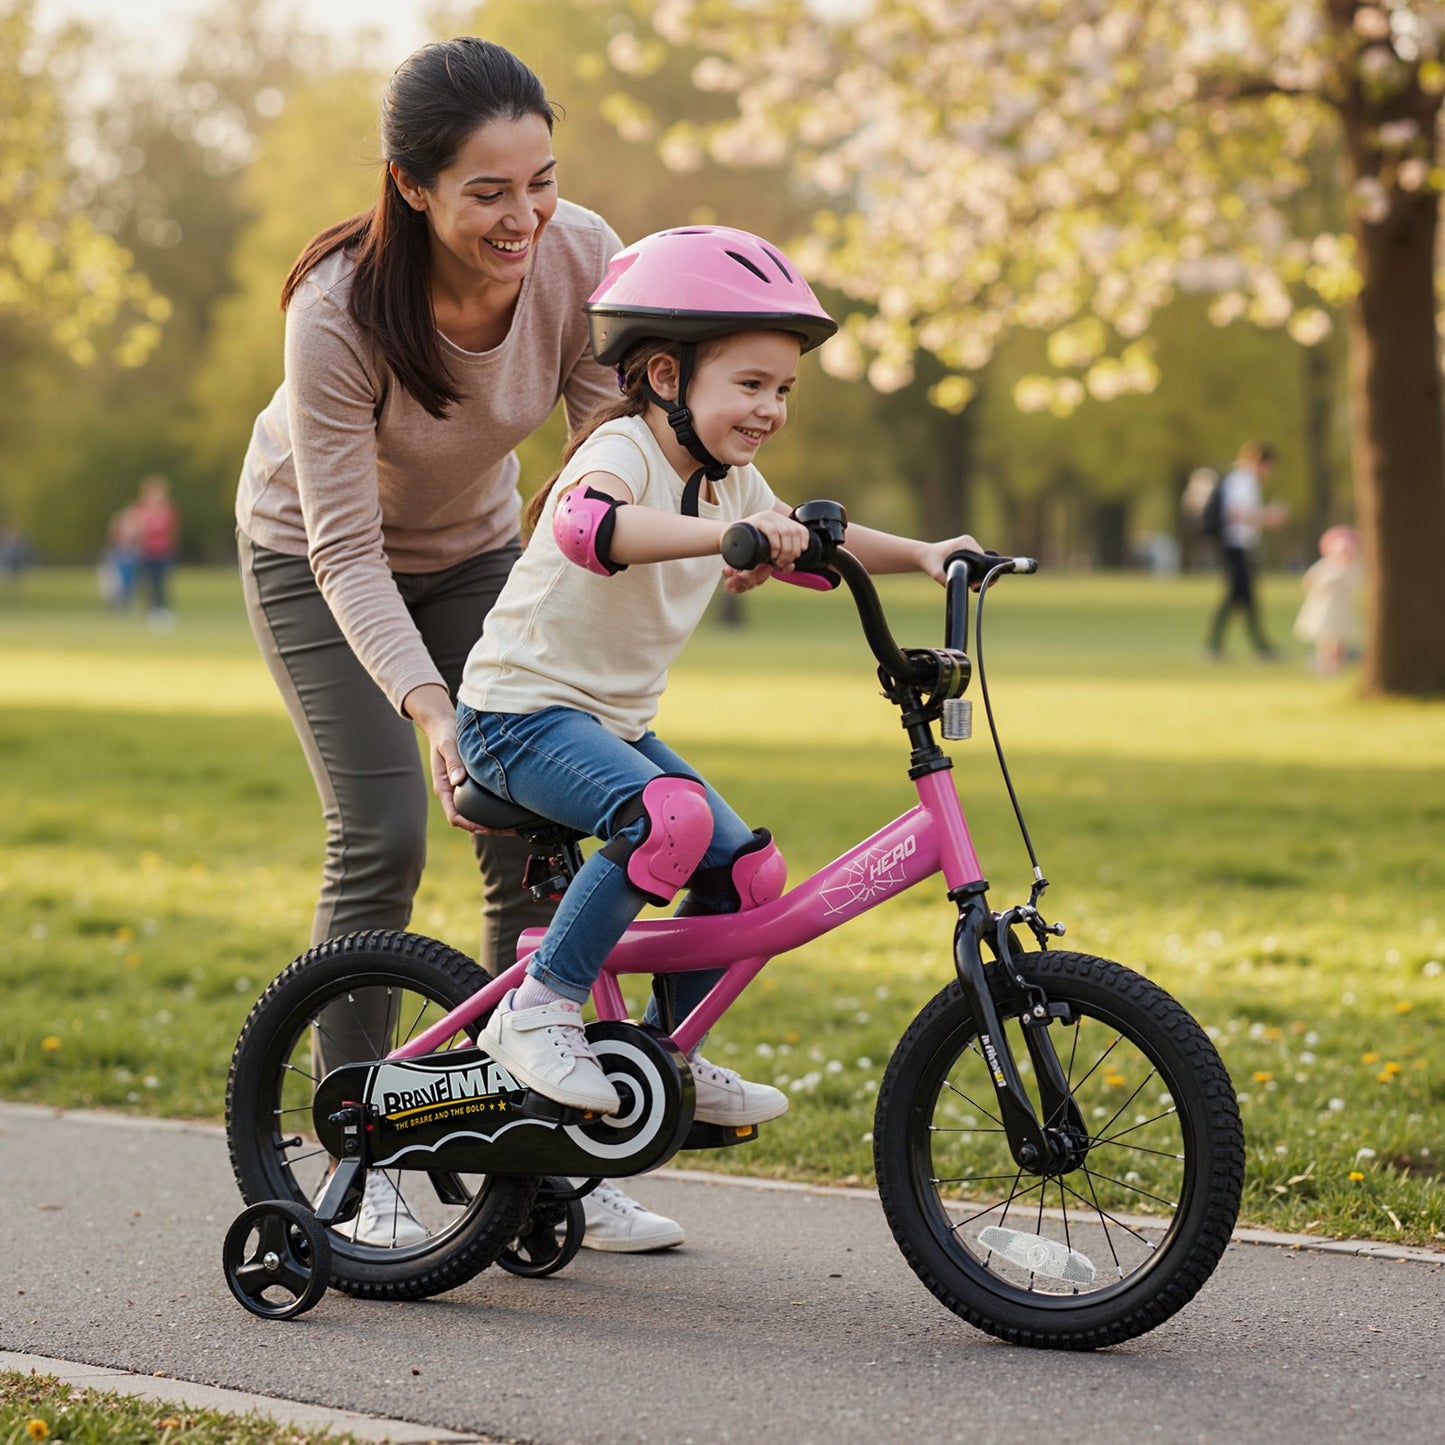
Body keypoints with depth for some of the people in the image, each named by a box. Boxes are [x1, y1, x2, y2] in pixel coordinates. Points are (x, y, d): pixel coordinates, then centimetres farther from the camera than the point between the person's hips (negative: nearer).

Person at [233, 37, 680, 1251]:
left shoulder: (579, 257, -26)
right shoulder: (339, 310, -35)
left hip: (471, 551, 4)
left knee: (536, 834, -4)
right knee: (382, 837, -16)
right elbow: (348, 553, -32)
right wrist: (427, 706, -45)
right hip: (318, 558, -4)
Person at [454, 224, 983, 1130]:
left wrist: (921, 555, 8)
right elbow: (590, 524, -44)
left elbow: (808, 545, 23)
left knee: (750, 872, 0)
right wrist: (726, 535, -57)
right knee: (671, 818, -32)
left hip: (616, 721, 9)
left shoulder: (731, 482, 6)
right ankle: (537, 1012, -21)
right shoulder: (622, 450, -20)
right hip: (523, 710, -9)